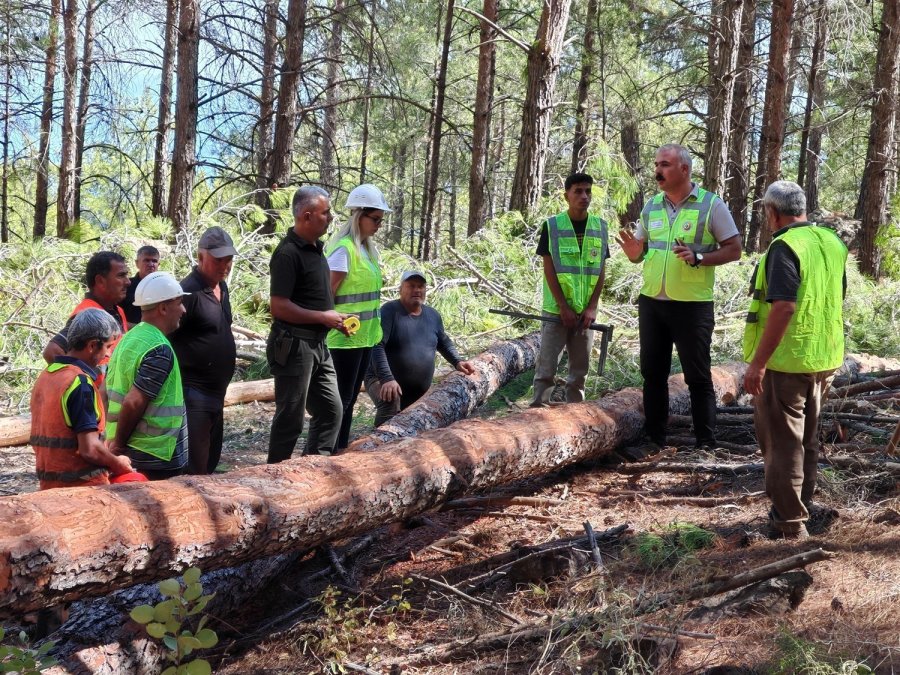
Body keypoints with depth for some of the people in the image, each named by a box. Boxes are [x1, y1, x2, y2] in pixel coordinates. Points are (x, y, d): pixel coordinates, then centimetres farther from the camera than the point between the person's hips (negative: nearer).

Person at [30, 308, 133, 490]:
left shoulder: (45, 376, 9)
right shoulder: (81, 383, -18)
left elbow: (39, 439, 15)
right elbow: (90, 449, -23)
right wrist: (118, 464, -4)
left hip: (49, 484, 8)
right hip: (84, 487, -8)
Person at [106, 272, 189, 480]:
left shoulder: (128, 339, 9)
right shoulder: (159, 350, -19)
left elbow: (106, 391, 12)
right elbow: (133, 403, -24)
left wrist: (117, 443, 13)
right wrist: (120, 444, -11)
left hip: (130, 453, 9)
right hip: (157, 456, -9)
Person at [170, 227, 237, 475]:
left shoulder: (222, 287, 11)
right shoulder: (189, 291, -17)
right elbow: (164, 338, -19)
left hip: (216, 390, 9)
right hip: (194, 392, -9)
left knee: (211, 462, 17)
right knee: (195, 470, -4)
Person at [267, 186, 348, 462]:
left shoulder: (315, 248, 12)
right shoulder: (288, 253, -17)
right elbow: (279, 307, -21)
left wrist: (335, 318, 9)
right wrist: (324, 317, -16)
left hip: (317, 344, 9)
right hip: (294, 346, -9)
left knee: (330, 409, 12)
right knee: (290, 418, 0)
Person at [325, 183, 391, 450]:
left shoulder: (367, 248, 12)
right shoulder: (344, 248, -16)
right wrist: (339, 323, -28)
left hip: (364, 336, 9)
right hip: (346, 338, -9)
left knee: (350, 397, 14)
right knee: (341, 398, -4)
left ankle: (340, 452, 23)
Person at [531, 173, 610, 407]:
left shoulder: (600, 227, 6)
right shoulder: (552, 226, -4)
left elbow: (601, 271, 5)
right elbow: (549, 270, -6)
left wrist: (591, 308, -5)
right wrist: (564, 308, -12)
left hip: (585, 312, 3)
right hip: (556, 310, -3)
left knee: (580, 370, 8)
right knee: (546, 369, -4)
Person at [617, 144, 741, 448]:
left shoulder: (712, 205, -6)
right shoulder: (651, 206, 10)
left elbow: (733, 250, -6)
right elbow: (640, 251, 16)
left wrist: (698, 258, -21)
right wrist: (634, 251, -8)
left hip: (692, 305, -5)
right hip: (651, 302, 6)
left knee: (698, 376, 1)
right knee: (653, 373, 11)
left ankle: (706, 444, 7)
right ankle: (654, 439, 21)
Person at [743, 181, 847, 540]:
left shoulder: (784, 246, -19)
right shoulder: (831, 242, 7)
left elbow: (783, 307, -27)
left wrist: (757, 363, -25)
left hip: (786, 362, -8)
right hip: (824, 360, 8)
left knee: (782, 442, 4)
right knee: (807, 439, 20)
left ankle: (790, 521, 10)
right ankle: (801, 508, 32)